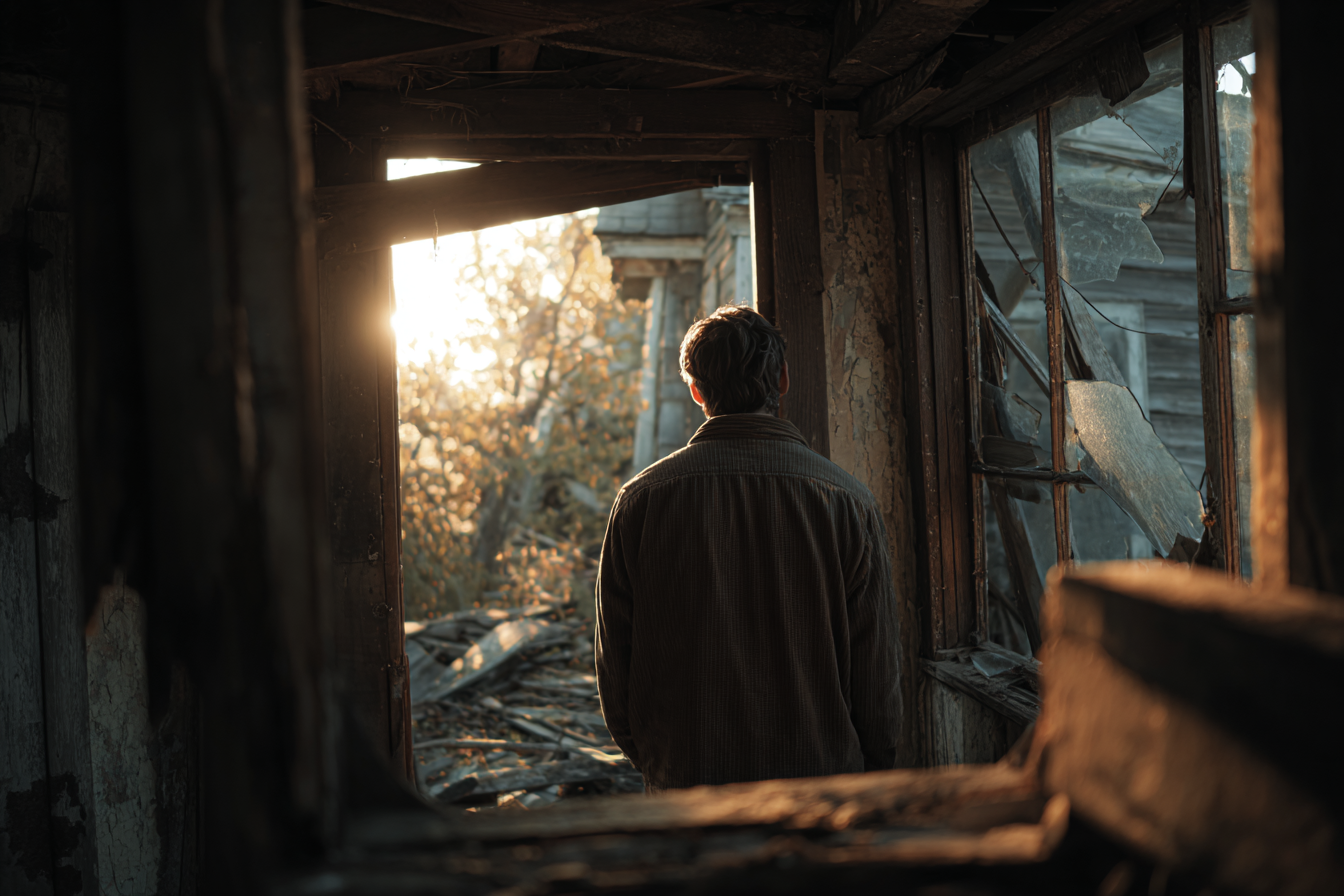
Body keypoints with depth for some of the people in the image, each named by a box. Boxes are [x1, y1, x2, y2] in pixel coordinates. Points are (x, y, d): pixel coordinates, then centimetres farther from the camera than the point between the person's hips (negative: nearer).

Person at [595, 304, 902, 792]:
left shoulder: (640, 500, -3)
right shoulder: (847, 501, -5)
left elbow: (615, 667, 2)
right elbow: (877, 671, -1)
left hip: (683, 787, 1)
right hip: (821, 779, -1)